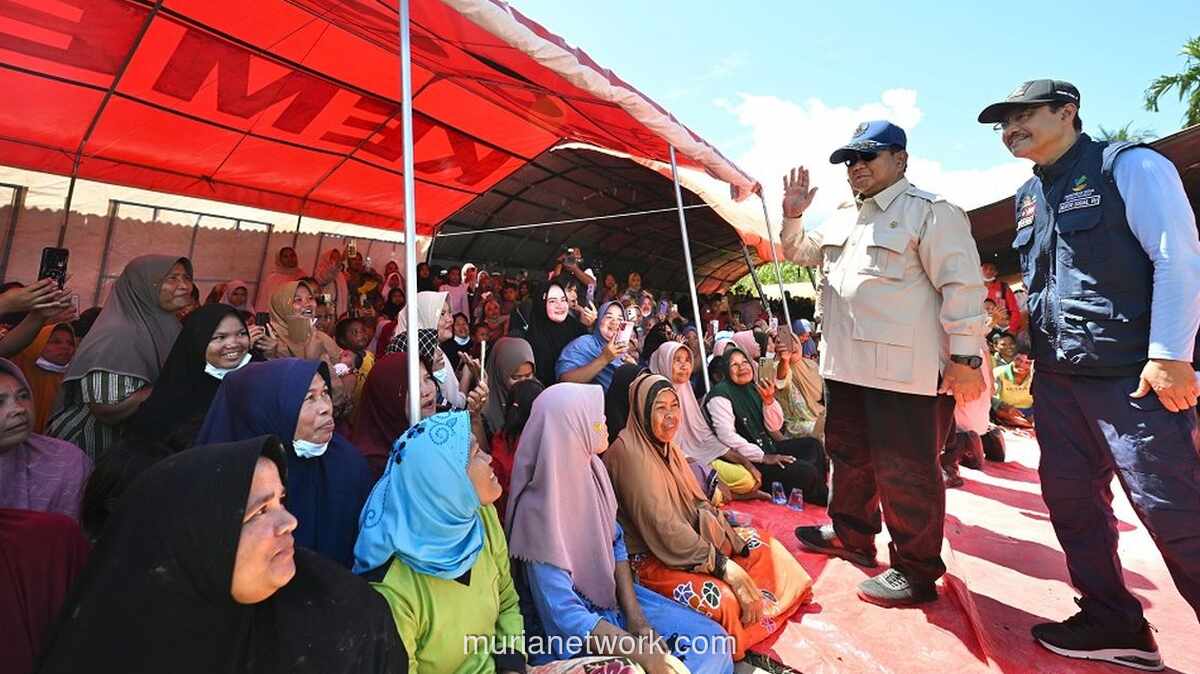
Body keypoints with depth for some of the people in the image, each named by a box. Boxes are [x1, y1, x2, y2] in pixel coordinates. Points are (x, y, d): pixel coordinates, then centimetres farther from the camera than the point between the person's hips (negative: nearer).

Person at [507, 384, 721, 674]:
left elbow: (615, 542, 3)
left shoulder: (591, 469, -8)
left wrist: (634, 615, -6)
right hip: (570, 637, -6)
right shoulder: (540, 510, -29)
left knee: (712, 638, 2)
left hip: (615, 596, 6)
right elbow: (564, 616, -26)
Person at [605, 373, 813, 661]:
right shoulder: (629, 453, -23)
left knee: (765, 547, 9)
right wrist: (725, 566, -24)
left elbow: (699, 505, 8)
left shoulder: (666, 445, 6)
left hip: (689, 540, 10)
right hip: (650, 558, -9)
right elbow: (663, 528, -26)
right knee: (722, 598, -28)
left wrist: (739, 543, -3)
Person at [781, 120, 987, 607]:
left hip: (906, 369, -8)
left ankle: (917, 571, 19)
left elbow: (962, 285, -11)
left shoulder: (930, 211, -5)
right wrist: (793, 216, 11)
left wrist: (966, 356, -16)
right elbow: (798, 252, 29)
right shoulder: (843, 220, 18)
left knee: (904, 472, 1)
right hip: (847, 366, 8)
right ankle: (851, 534, 39)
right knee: (849, 456, 20)